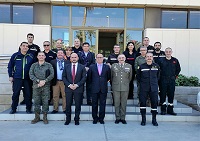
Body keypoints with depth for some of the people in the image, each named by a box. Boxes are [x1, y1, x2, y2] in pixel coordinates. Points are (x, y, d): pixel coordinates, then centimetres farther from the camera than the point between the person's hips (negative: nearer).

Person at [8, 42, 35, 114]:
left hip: (28, 79, 1)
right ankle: (13, 109, 19)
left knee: (28, 94, 5)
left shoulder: (31, 56, 2)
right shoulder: (15, 55, 1)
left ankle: (28, 109, 17)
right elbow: (10, 66, 8)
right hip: (17, 78, 0)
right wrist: (10, 76, 4)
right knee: (15, 94, 5)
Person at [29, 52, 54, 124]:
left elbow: (52, 74, -3)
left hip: (46, 86, -1)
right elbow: (31, 75, 1)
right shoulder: (33, 65, 10)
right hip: (36, 86, 2)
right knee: (36, 101, 4)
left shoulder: (49, 65, 6)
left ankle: (45, 117, 10)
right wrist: (38, 81, -12)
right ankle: (37, 117, 16)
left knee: (45, 101, 0)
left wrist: (44, 81, -13)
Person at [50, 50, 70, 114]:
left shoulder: (67, 62, 5)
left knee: (65, 96, 5)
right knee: (55, 96, 7)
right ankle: (55, 109, 18)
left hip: (64, 81, -1)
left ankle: (65, 109, 15)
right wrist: (52, 80, -7)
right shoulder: (53, 62, 6)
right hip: (56, 81, 1)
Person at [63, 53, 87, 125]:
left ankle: (77, 119, 19)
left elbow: (84, 78, -1)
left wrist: (77, 85, -12)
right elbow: (64, 77, 4)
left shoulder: (82, 67, 4)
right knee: (68, 105, 6)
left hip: (78, 88, -1)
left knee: (78, 105, 5)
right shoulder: (66, 66, 9)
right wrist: (69, 85, -9)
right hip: (68, 88, 1)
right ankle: (68, 119, 20)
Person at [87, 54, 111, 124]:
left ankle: (101, 118, 17)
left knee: (103, 104, 5)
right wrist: (92, 83, 12)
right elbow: (89, 77, 10)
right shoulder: (92, 67, 3)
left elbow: (109, 77, 12)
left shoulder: (107, 67, 3)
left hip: (103, 89, 0)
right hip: (94, 89, 0)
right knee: (94, 104, 7)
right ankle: (95, 118, 19)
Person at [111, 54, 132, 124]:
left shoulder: (129, 66, 6)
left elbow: (130, 77, 14)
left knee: (124, 103, 5)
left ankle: (123, 118, 16)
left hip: (125, 88, 0)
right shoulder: (113, 66, 5)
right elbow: (111, 76, 12)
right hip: (116, 87, 0)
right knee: (116, 103, 4)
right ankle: (117, 118, 14)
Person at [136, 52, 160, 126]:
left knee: (154, 103, 3)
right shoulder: (141, 66, -1)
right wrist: (142, 83, 9)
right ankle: (143, 120, 11)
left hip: (154, 88, 1)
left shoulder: (156, 66, 4)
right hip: (144, 88, -1)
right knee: (142, 102, -2)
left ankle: (154, 120, 16)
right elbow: (138, 77, 10)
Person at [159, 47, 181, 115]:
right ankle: (163, 109, 12)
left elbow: (178, 69, 16)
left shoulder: (175, 60, 6)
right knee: (163, 94, 1)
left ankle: (170, 110, 16)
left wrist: (175, 76, 10)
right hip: (163, 80, -2)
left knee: (171, 94, 6)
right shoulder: (161, 60, 0)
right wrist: (161, 76, 0)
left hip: (172, 80, 2)